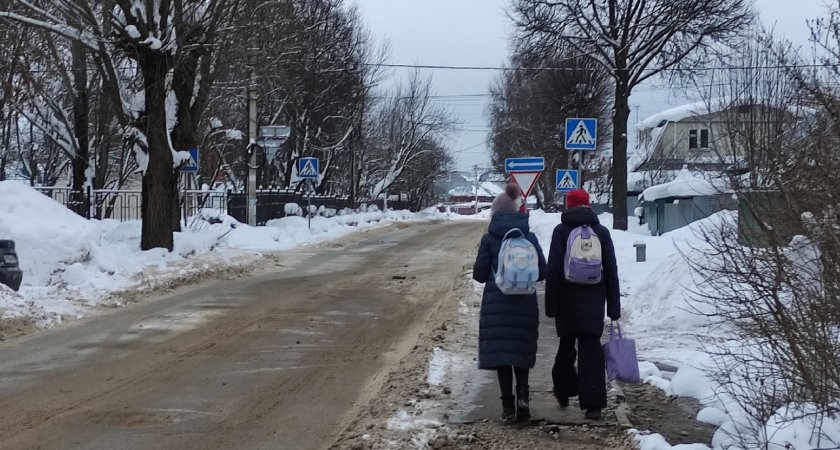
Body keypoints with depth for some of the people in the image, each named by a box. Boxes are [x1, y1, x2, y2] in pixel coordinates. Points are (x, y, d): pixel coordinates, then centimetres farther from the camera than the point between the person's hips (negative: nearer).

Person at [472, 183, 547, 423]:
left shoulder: (489, 239, -6)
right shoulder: (530, 237, 0)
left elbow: (479, 274, -4)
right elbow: (542, 272, 2)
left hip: (497, 304, -2)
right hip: (525, 304, 2)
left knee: (500, 352, 4)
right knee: (522, 350, 16)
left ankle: (508, 407, 2)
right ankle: (522, 396, -4)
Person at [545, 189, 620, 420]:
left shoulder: (561, 231, -3)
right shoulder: (601, 231, 4)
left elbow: (553, 269, -7)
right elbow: (611, 270, 5)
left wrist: (550, 303, -3)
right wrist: (614, 305, 9)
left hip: (567, 298, -1)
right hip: (594, 297, 1)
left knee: (567, 344, 17)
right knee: (591, 347, -1)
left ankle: (564, 392, 30)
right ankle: (593, 403, -8)